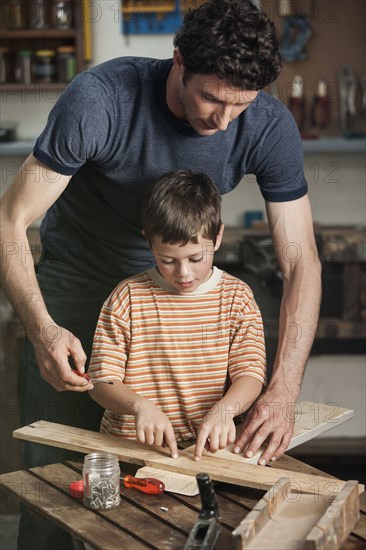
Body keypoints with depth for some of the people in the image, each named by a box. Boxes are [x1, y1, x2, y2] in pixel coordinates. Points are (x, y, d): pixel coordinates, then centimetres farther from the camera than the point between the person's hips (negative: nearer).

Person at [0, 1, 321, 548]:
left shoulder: (270, 126, -22)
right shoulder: (99, 99, -31)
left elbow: (301, 263, -22)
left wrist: (282, 391, -34)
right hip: (75, 283, -2)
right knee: (57, 468, 0)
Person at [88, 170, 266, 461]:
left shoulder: (237, 297, 3)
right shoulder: (127, 297, -1)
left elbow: (250, 374, -1)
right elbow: (102, 381, -3)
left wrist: (223, 410, -22)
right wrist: (140, 405, -23)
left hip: (207, 447, 1)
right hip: (131, 446, 0)